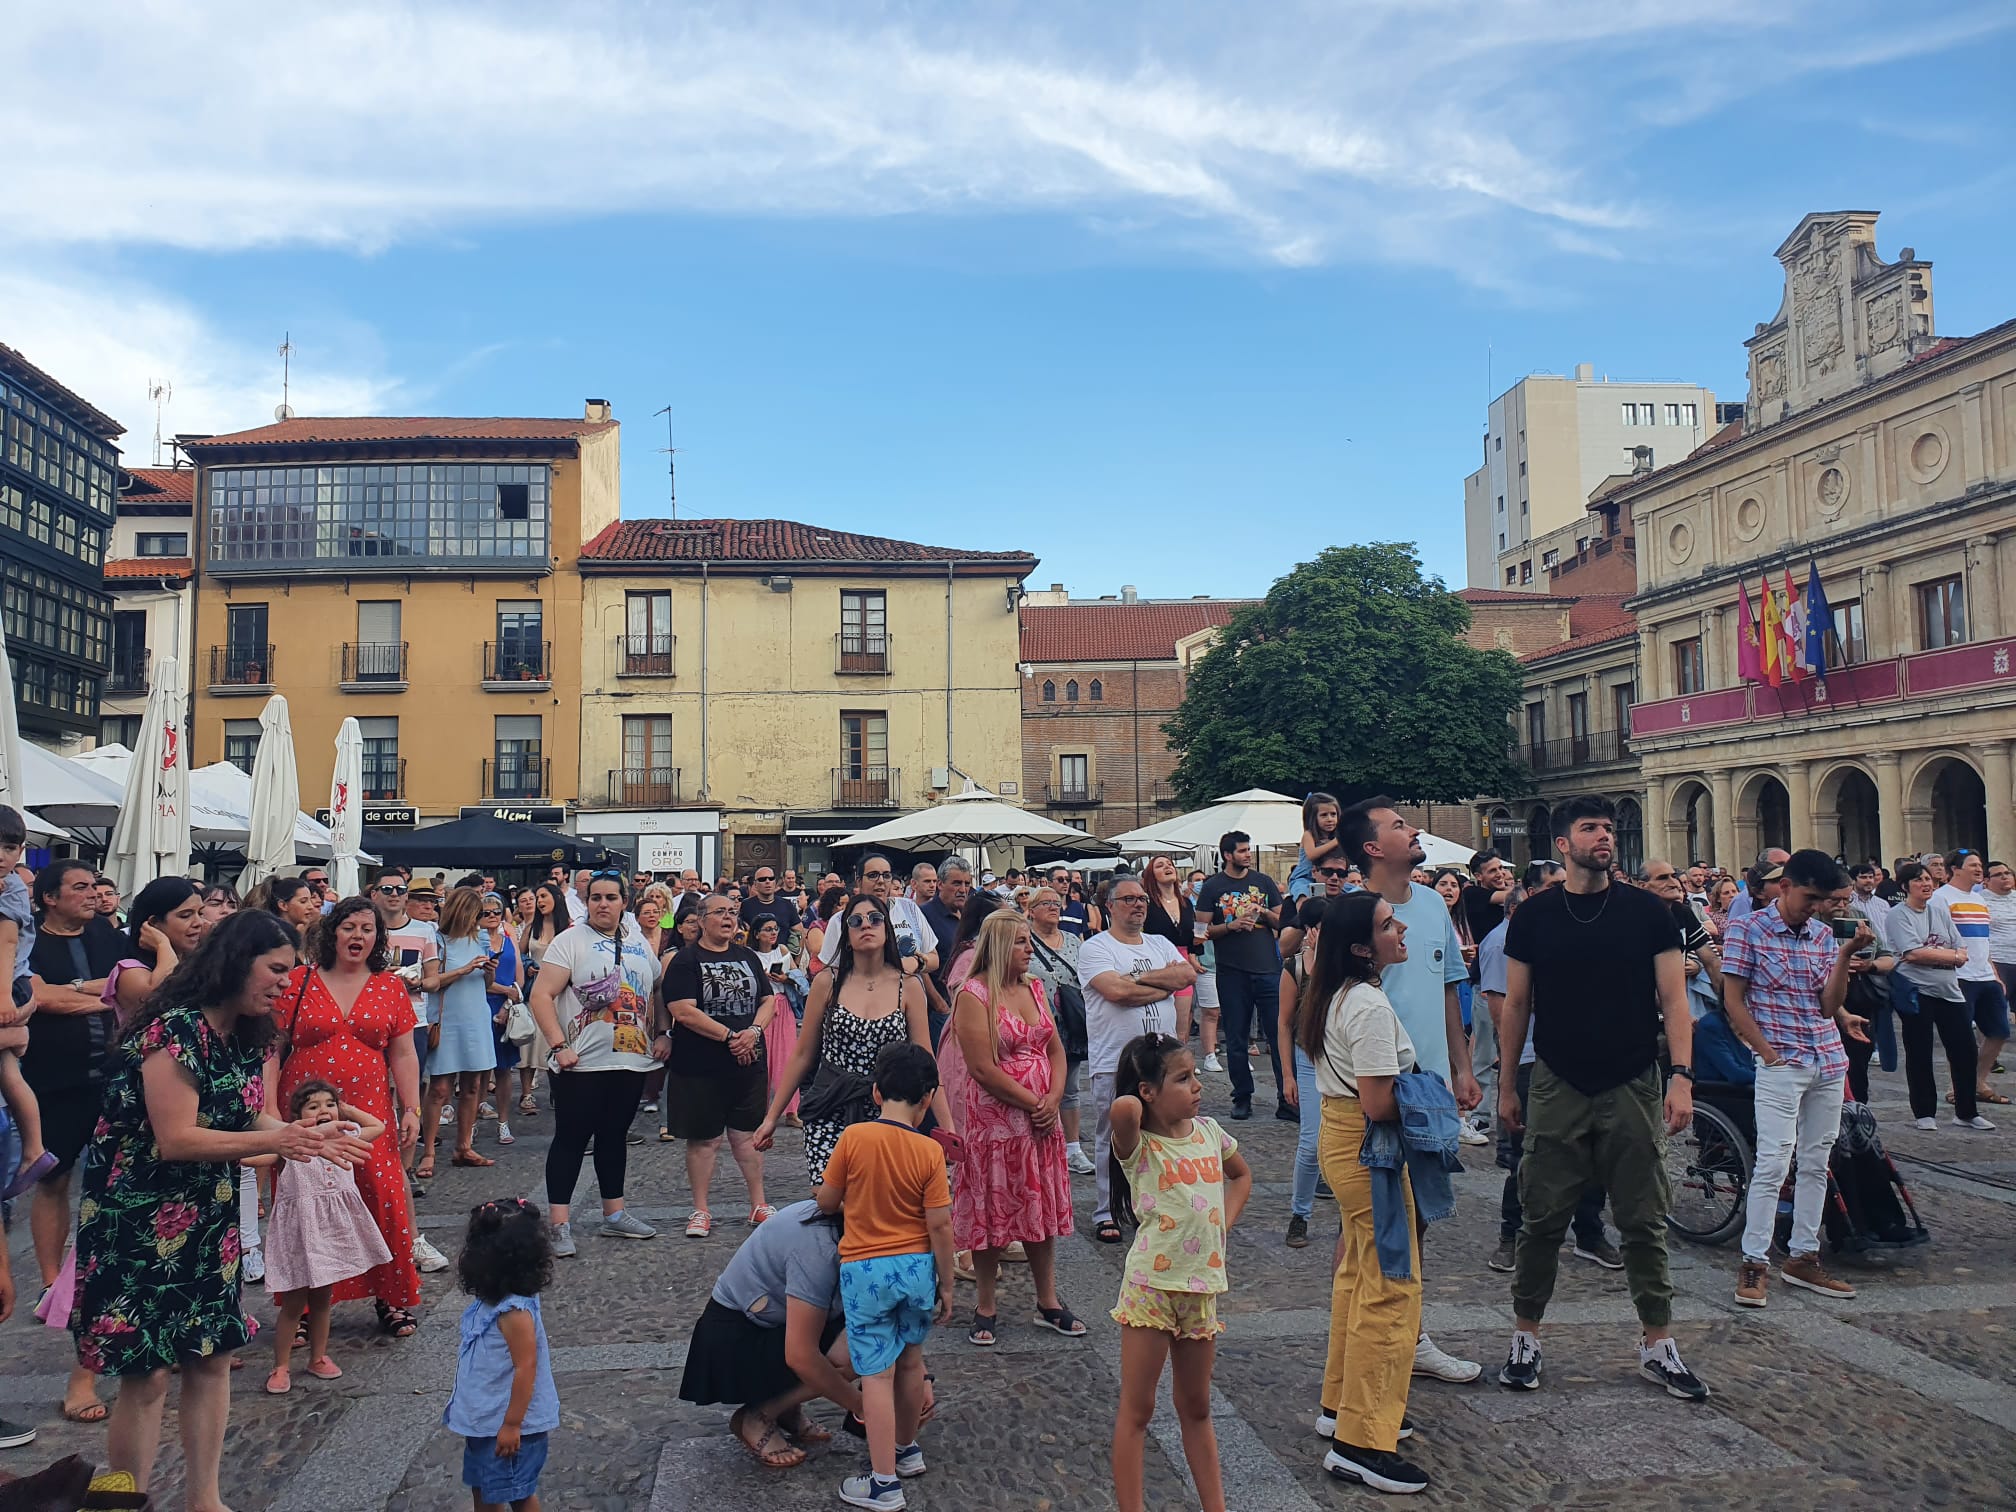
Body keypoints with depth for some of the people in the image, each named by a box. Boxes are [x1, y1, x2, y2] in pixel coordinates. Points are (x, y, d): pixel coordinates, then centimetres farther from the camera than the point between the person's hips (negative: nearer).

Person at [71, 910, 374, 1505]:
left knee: (213, 1357, 11)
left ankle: (205, 1499, 24)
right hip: (137, 1218, -8)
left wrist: (310, 1136, -9)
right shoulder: (175, 1029, -22)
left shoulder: (247, 1037, 4)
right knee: (146, 1374, -2)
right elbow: (176, 1140, -24)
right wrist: (275, 1141, -29)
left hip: (209, 1220, 8)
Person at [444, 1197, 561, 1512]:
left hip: (508, 1425, -9)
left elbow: (525, 1369, -27)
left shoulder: (514, 1312, -29)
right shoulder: (491, 1302, 1)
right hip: (484, 1420, 9)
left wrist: (512, 1425, -23)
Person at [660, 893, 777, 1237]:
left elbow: (768, 1001, 11)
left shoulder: (748, 957, 11)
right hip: (699, 1066, -4)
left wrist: (753, 1031, -9)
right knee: (704, 1139, 5)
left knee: (747, 1135, 9)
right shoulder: (685, 961, -6)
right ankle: (700, 1211, 17)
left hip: (747, 1061, 4)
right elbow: (683, 1012, -16)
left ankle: (758, 1205, 19)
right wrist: (730, 1036, -17)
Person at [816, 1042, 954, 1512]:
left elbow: (826, 1202, -2)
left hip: (864, 1270, -2)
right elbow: (940, 1226, -8)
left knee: (877, 1373, 4)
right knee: (910, 1359, 21)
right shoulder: (930, 1151, -11)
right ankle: (906, 1449, 39)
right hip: (918, 1267, 2)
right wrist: (945, 1285, 2)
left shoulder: (854, 1137, -13)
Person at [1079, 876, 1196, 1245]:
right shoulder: (1095, 948, -4)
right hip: (1113, 1063, -5)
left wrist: (1140, 977, -11)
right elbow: (1116, 990, -20)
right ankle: (1107, 1213, 15)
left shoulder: (1161, 945, 14)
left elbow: (1188, 976, -3)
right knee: (1112, 1140, 4)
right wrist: (1165, 984, -9)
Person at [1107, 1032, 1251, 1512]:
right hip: (1151, 1287, -6)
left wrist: (1223, 1225, 8)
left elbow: (1241, 1175, 22)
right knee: (1136, 1409, 5)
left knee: (1196, 1407, 19)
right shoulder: (1139, 1147, -16)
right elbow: (1123, 1109, -41)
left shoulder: (1208, 1131, 2)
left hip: (1202, 1286, 6)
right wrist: (1136, 1107, -18)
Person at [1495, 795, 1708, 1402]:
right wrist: (1506, 1085, 6)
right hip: (1558, 1088, 0)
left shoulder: (1648, 912, 1)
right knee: (1543, 1220, 5)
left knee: (1644, 1222, 7)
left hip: (1632, 1087, 0)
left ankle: (1658, 1345, 21)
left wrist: (1682, 1077, -10)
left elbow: (1672, 999, 1)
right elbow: (1516, 1005, 6)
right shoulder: (1534, 916, 1)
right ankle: (1525, 1336, 19)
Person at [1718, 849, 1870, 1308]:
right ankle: (1754, 1263, -2)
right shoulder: (1748, 929, -6)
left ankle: (1803, 1257, 21)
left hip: (1829, 1061, 6)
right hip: (1780, 1064, -6)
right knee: (1772, 1162, -8)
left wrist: (1845, 954, -9)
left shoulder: (1823, 934, 9)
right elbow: (1732, 1001, -7)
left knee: (1816, 1162, 11)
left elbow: (1830, 1003, 3)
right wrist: (1767, 1052, -12)